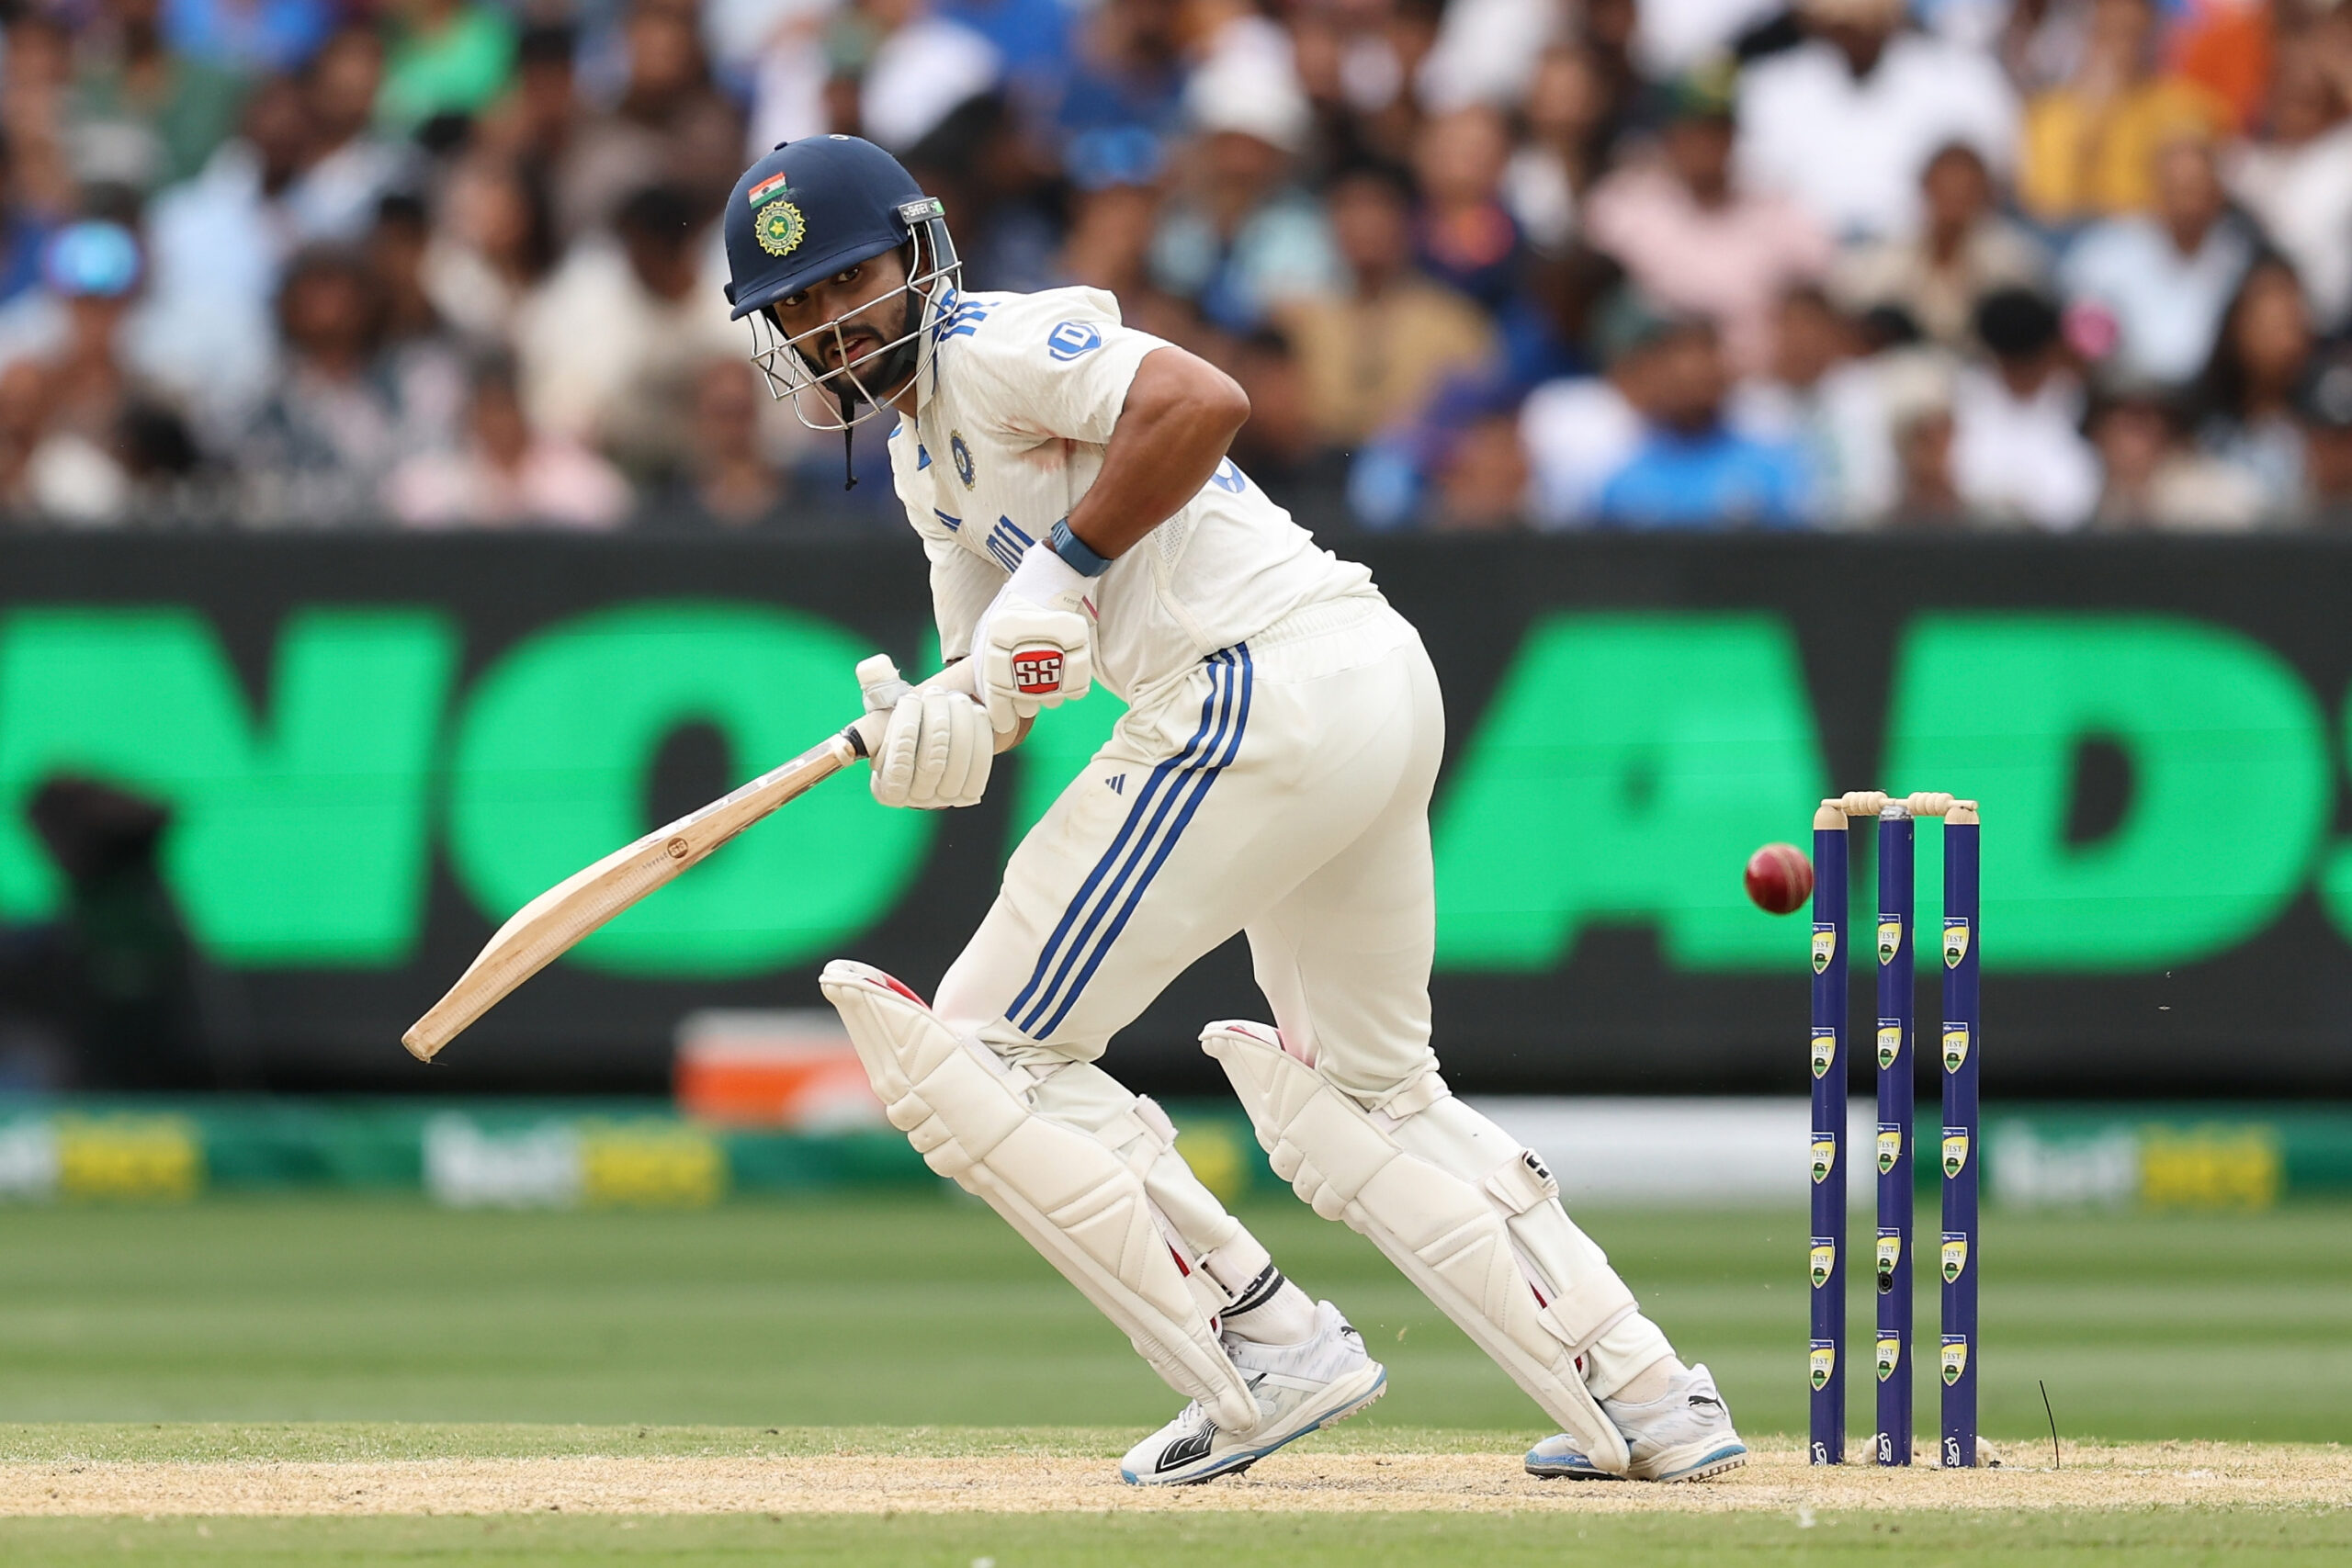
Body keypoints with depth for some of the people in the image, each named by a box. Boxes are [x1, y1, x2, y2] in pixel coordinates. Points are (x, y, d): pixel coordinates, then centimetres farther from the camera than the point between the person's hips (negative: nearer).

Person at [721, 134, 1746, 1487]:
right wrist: (927, 727, -3)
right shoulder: (925, 457, 24)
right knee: (1369, 1096, 25)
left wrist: (1066, 565, -17)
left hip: (1263, 700, -11)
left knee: (981, 1052, -2)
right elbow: (999, 677, 19)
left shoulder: (997, 347, -6)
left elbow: (1202, 402, -24)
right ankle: (1649, 1402, 20)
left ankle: (1272, 1355, -3)